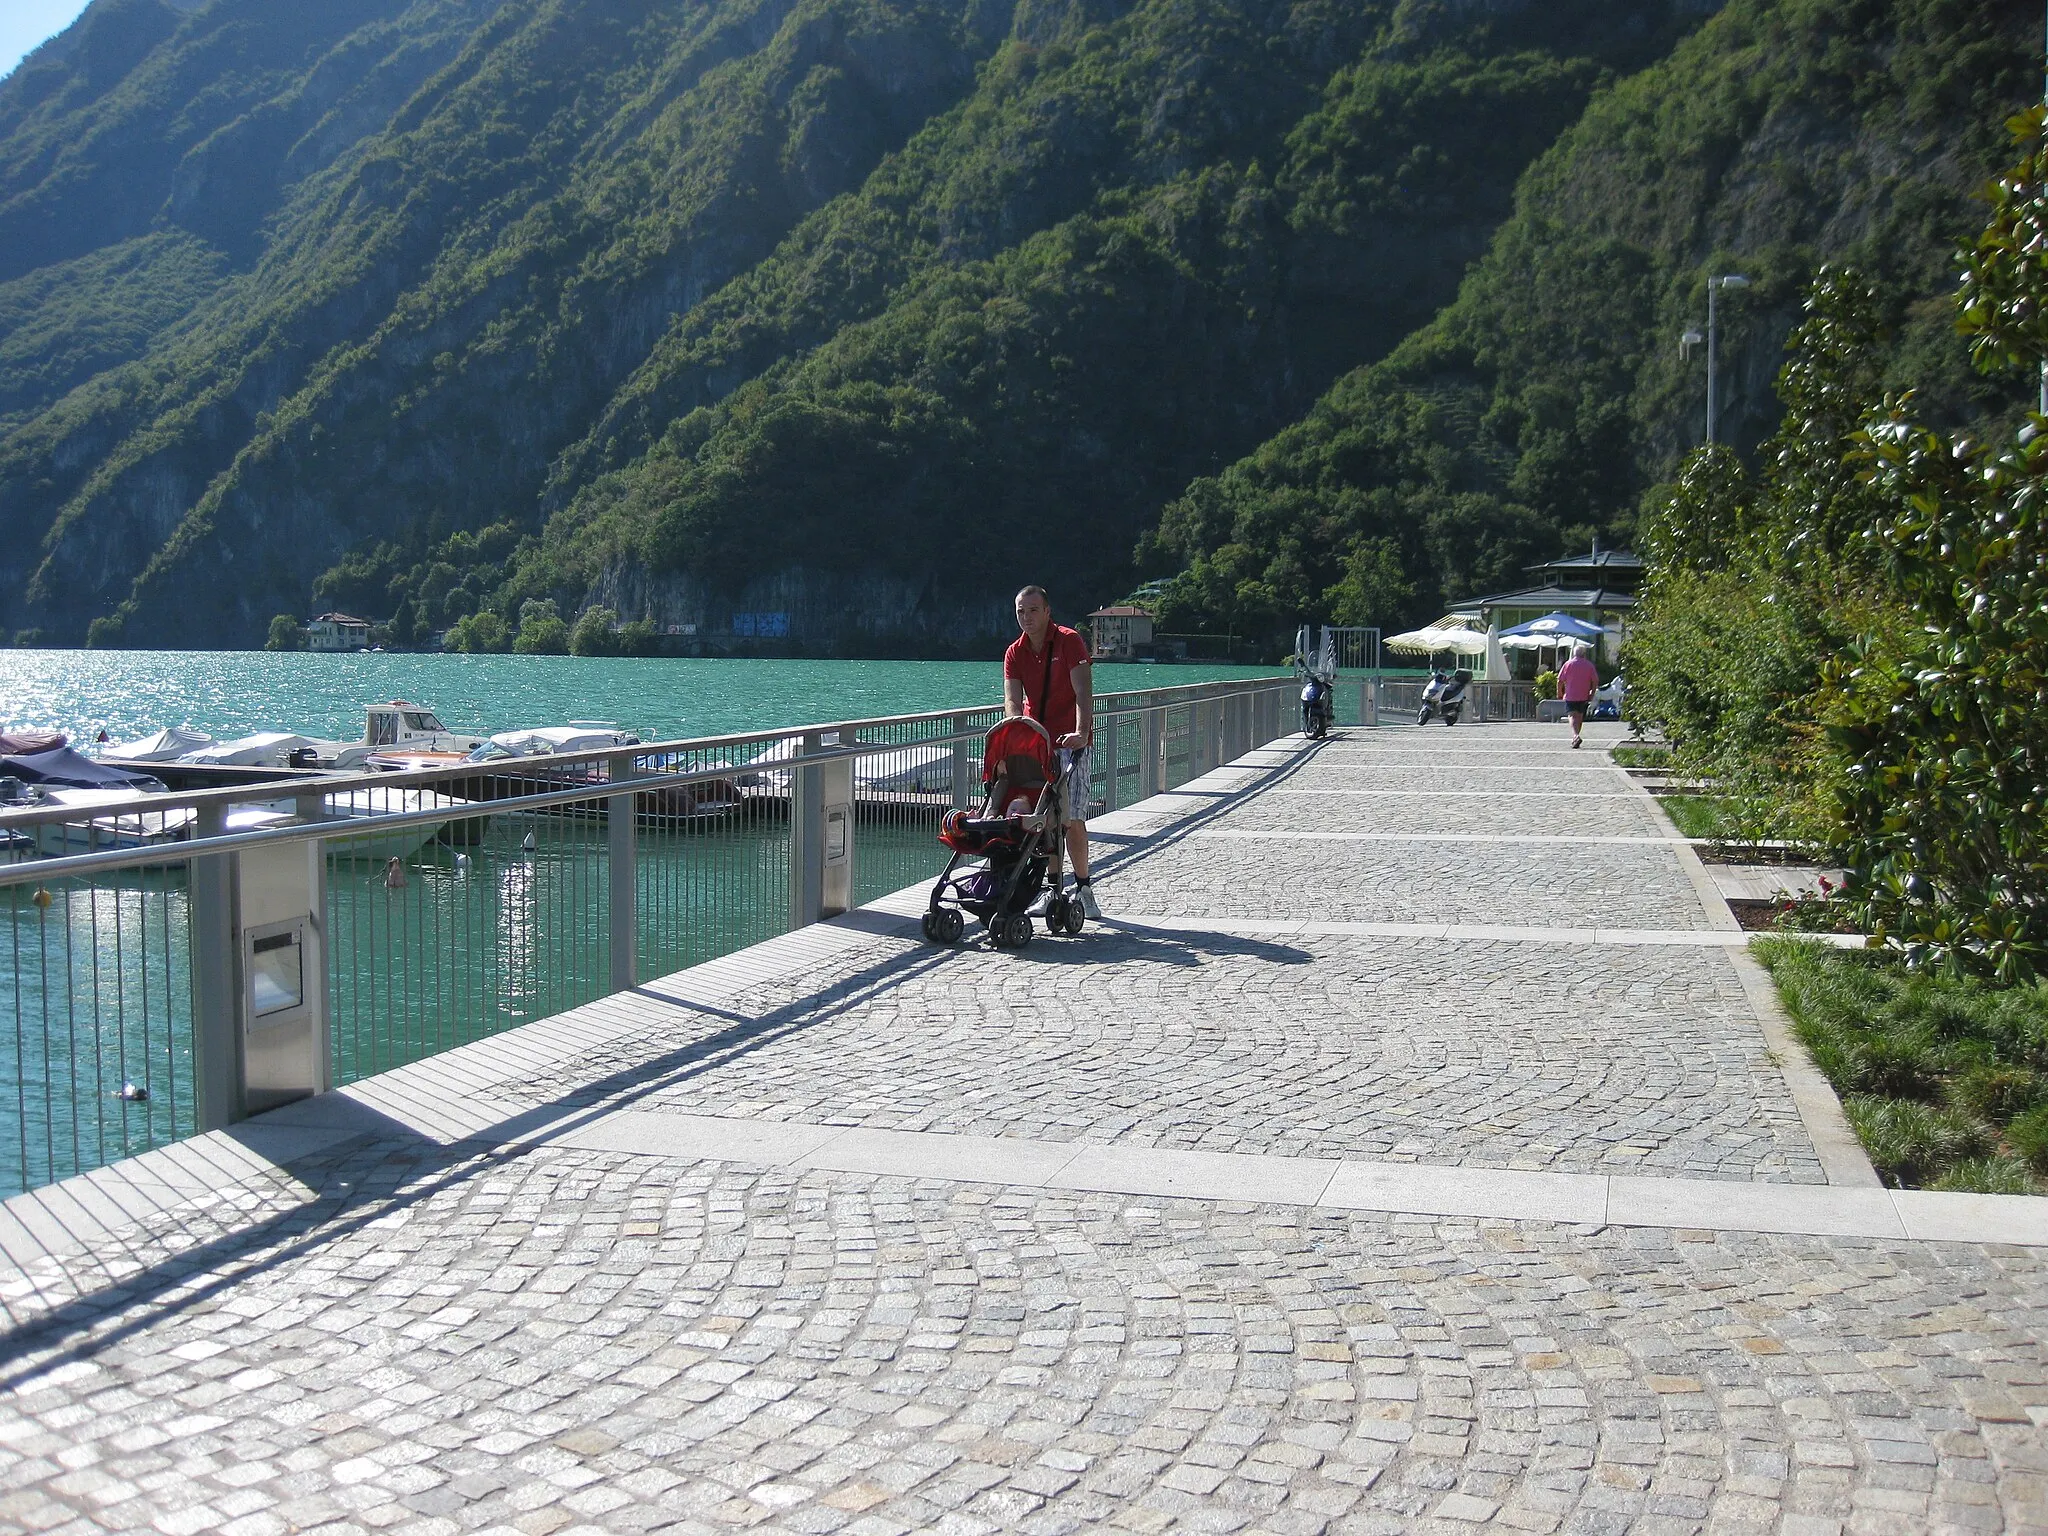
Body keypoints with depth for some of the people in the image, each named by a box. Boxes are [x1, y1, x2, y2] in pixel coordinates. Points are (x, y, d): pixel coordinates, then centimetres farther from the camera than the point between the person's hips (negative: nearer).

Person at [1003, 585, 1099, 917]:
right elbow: (1012, 699, -7)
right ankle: (1053, 887, 9)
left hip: (1072, 744, -4)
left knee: (1073, 819, -8)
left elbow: (1083, 691, -17)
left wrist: (1081, 732, -31)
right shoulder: (1015, 653, 6)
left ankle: (1083, 888, 4)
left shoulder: (1069, 641, -7)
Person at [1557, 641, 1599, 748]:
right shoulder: (1589, 665, 3)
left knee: (1573, 716, -9)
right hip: (1584, 697, 2)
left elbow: (1560, 680, -4)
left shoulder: (1568, 664, -2)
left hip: (1570, 696, -2)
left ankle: (1576, 736, -30)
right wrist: (1592, 694, 9)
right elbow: (1595, 681, 0)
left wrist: (1560, 694, 7)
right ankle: (1575, 738, 19)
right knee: (1580, 717, 14)